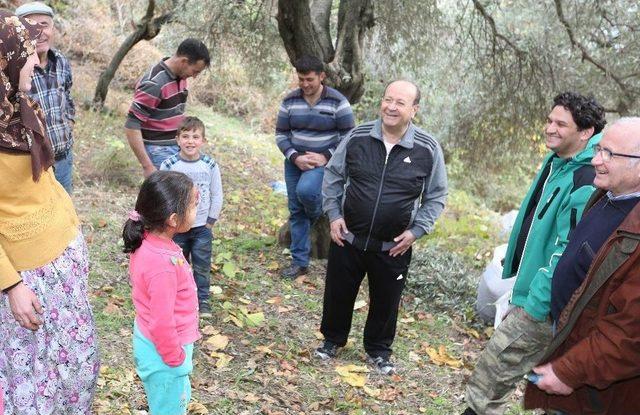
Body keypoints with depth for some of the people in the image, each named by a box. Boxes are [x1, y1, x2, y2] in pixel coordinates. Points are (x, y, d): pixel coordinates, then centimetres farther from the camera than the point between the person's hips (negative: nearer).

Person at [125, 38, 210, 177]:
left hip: (177, 149, 8)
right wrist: (147, 166, -24)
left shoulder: (180, 77, 5)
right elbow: (131, 127, -22)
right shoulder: (154, 84, -22)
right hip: (158, 151, -8)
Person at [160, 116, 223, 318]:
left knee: (202, 266, 7)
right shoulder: (168, 165, -10)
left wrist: (210, 221, -1)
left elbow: (217, 196, 1)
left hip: (202, 227, 0)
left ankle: (203, 300, 22)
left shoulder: (210, 165, -6)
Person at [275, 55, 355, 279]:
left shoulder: (337, 101, -9)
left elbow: (349, 135, -6)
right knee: (296, 211, 6)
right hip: (295, 161, 4)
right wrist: (295, 157, -12)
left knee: (305, 191, -32)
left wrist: (326, 157, -16)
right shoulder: (290, 101, 0)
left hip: (323, 161, -4)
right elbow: (281, 134, 4)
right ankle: (299, 262, 17)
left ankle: (317, 216, 5)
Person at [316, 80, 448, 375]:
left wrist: (416, 230, -8)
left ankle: (378, 349, 39)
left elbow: (436, 196, 1)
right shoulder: (358, 137, -6)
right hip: (347, 237, 1)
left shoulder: (428, 149, -10)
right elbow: (333, 176, 6)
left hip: (394, 247, -1)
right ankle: (333, 339, 41)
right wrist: (334, 214, -3)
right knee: (338, 293, 15)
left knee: (386, 301, 15)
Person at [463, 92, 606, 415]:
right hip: (530, 291, 9)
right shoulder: (556, 162, 7)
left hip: (543, 304, -9)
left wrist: (536, 305, -21)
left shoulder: (584, 183, -23)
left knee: (486, 386, -3)